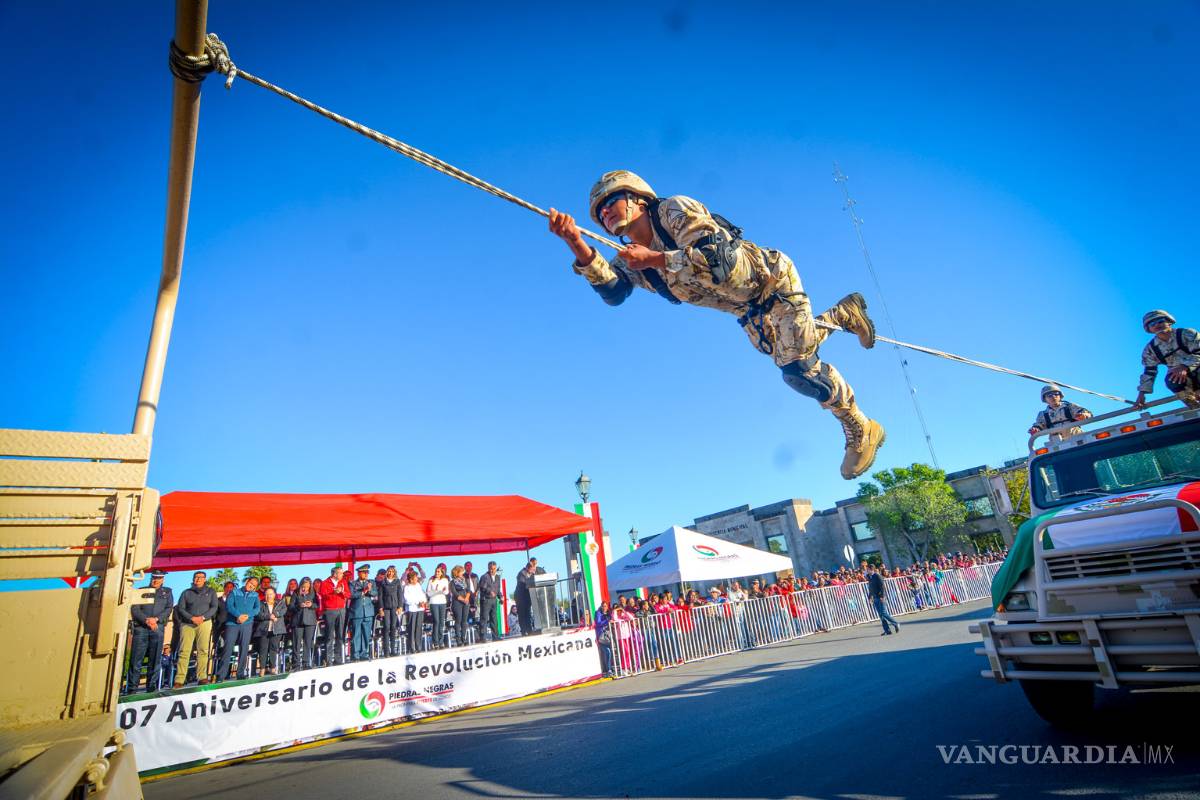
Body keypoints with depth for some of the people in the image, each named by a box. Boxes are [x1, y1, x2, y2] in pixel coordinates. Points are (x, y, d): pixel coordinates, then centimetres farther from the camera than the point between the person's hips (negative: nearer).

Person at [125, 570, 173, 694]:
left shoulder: (167, 592, 17)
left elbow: (169, 608, 7)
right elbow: (135, 609, 4)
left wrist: (156, 619, -9)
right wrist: (147, 620, -11)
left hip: (158, 628, 0)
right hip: (140, 627, 0)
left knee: (155, 659, 1)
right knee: (136, 659, -2)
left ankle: (151, 686, 6)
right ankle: (132, 687, 4)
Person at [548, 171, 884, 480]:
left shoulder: (674, 210, -22)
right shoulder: (631, 259, -5)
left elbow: (718, 254, -37)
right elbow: (612, 291, -27)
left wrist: (654, 259, -38)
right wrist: (577, 244, -38)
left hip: (772, 278, -7)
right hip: (748, 310, 7)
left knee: (799, 369, -14)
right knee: (788, 357, 22)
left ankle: (860, 431, 10)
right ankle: (843, 313, 49)